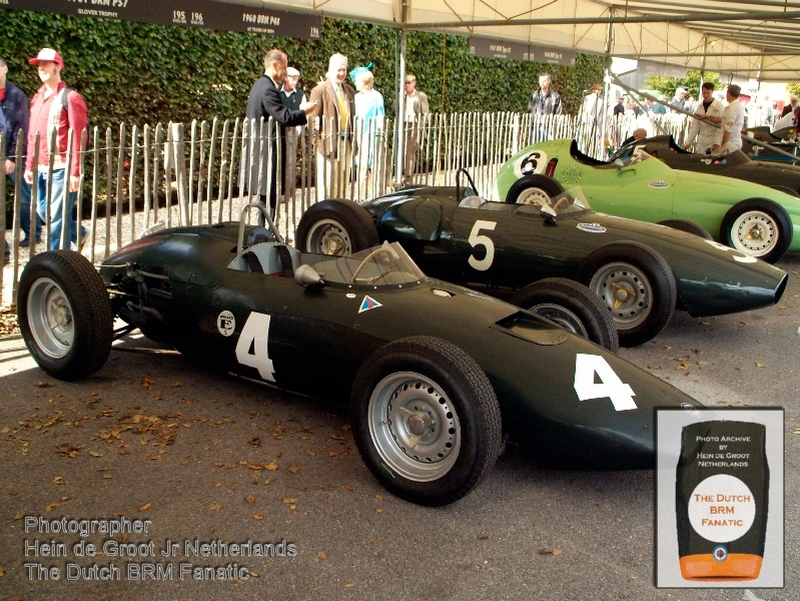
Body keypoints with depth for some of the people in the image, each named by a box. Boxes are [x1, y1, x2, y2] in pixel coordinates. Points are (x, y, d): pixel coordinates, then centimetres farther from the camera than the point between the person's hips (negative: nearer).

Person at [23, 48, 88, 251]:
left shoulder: (70, 98, -6)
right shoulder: (37, 98, 15)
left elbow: (78, 137, -11)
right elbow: (32, 136, 17)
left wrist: (75, 172, -16)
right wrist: (29, 166, 12)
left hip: (61, 168, -7)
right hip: (41, 168, 7)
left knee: (58, 216, -4)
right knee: (43, 211, 13)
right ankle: (77, 233, 35)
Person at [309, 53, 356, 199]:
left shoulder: (349, 91, 15)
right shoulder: (320, 90, -5)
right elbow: (314, 119, -6)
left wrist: (353, 138, 9)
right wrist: (318, 140, -11)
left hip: (346, 142, 6)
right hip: (329, 142, -6)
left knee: (343, 180, 10)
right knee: (327, 182, -4)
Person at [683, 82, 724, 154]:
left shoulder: (719, 106, -6)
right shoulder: (699, 106, 10)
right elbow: (694, 126, 11)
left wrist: (717, 143, -18)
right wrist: (688, 142, 7)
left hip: (713, 143, -5)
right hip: (701, 143, 5)